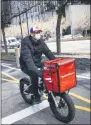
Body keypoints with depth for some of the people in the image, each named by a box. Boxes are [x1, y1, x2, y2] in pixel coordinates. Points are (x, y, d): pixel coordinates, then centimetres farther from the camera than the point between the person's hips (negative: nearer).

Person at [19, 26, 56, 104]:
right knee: (35, 74, -31)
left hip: (37, 63, 6)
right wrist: (34, 68, -48)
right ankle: (36, 96, -13)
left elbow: (47, 52, -3)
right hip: (26, 65, -6)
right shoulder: (25, 42, -22)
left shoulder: (40, 41, -1)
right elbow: (27, 57, -34)